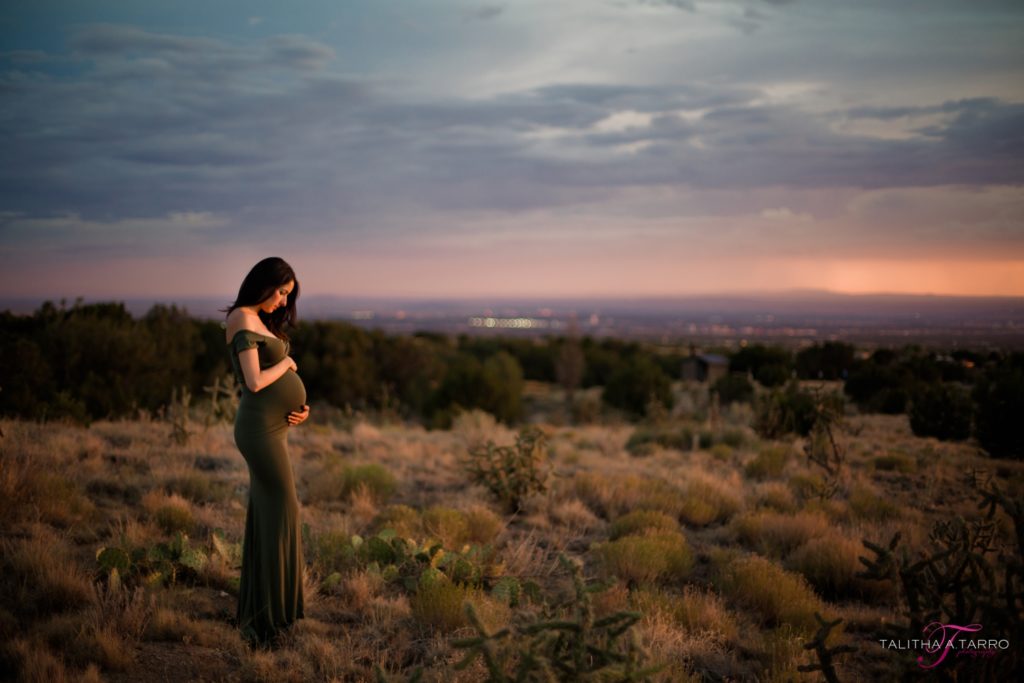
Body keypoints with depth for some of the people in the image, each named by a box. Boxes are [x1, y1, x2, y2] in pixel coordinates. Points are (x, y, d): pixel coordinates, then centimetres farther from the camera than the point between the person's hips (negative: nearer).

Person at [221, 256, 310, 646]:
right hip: (261, 429, -10)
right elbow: (254, 382, -22)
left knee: (265, 518, 13)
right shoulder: (242, 320, -14)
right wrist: (286, 364, -4)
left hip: (271, 428, 10)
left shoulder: (260, 321, 16)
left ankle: (256, 613, 22)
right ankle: (270, 618, 1)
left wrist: (300, 406, 2)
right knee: (282, 515, -5)